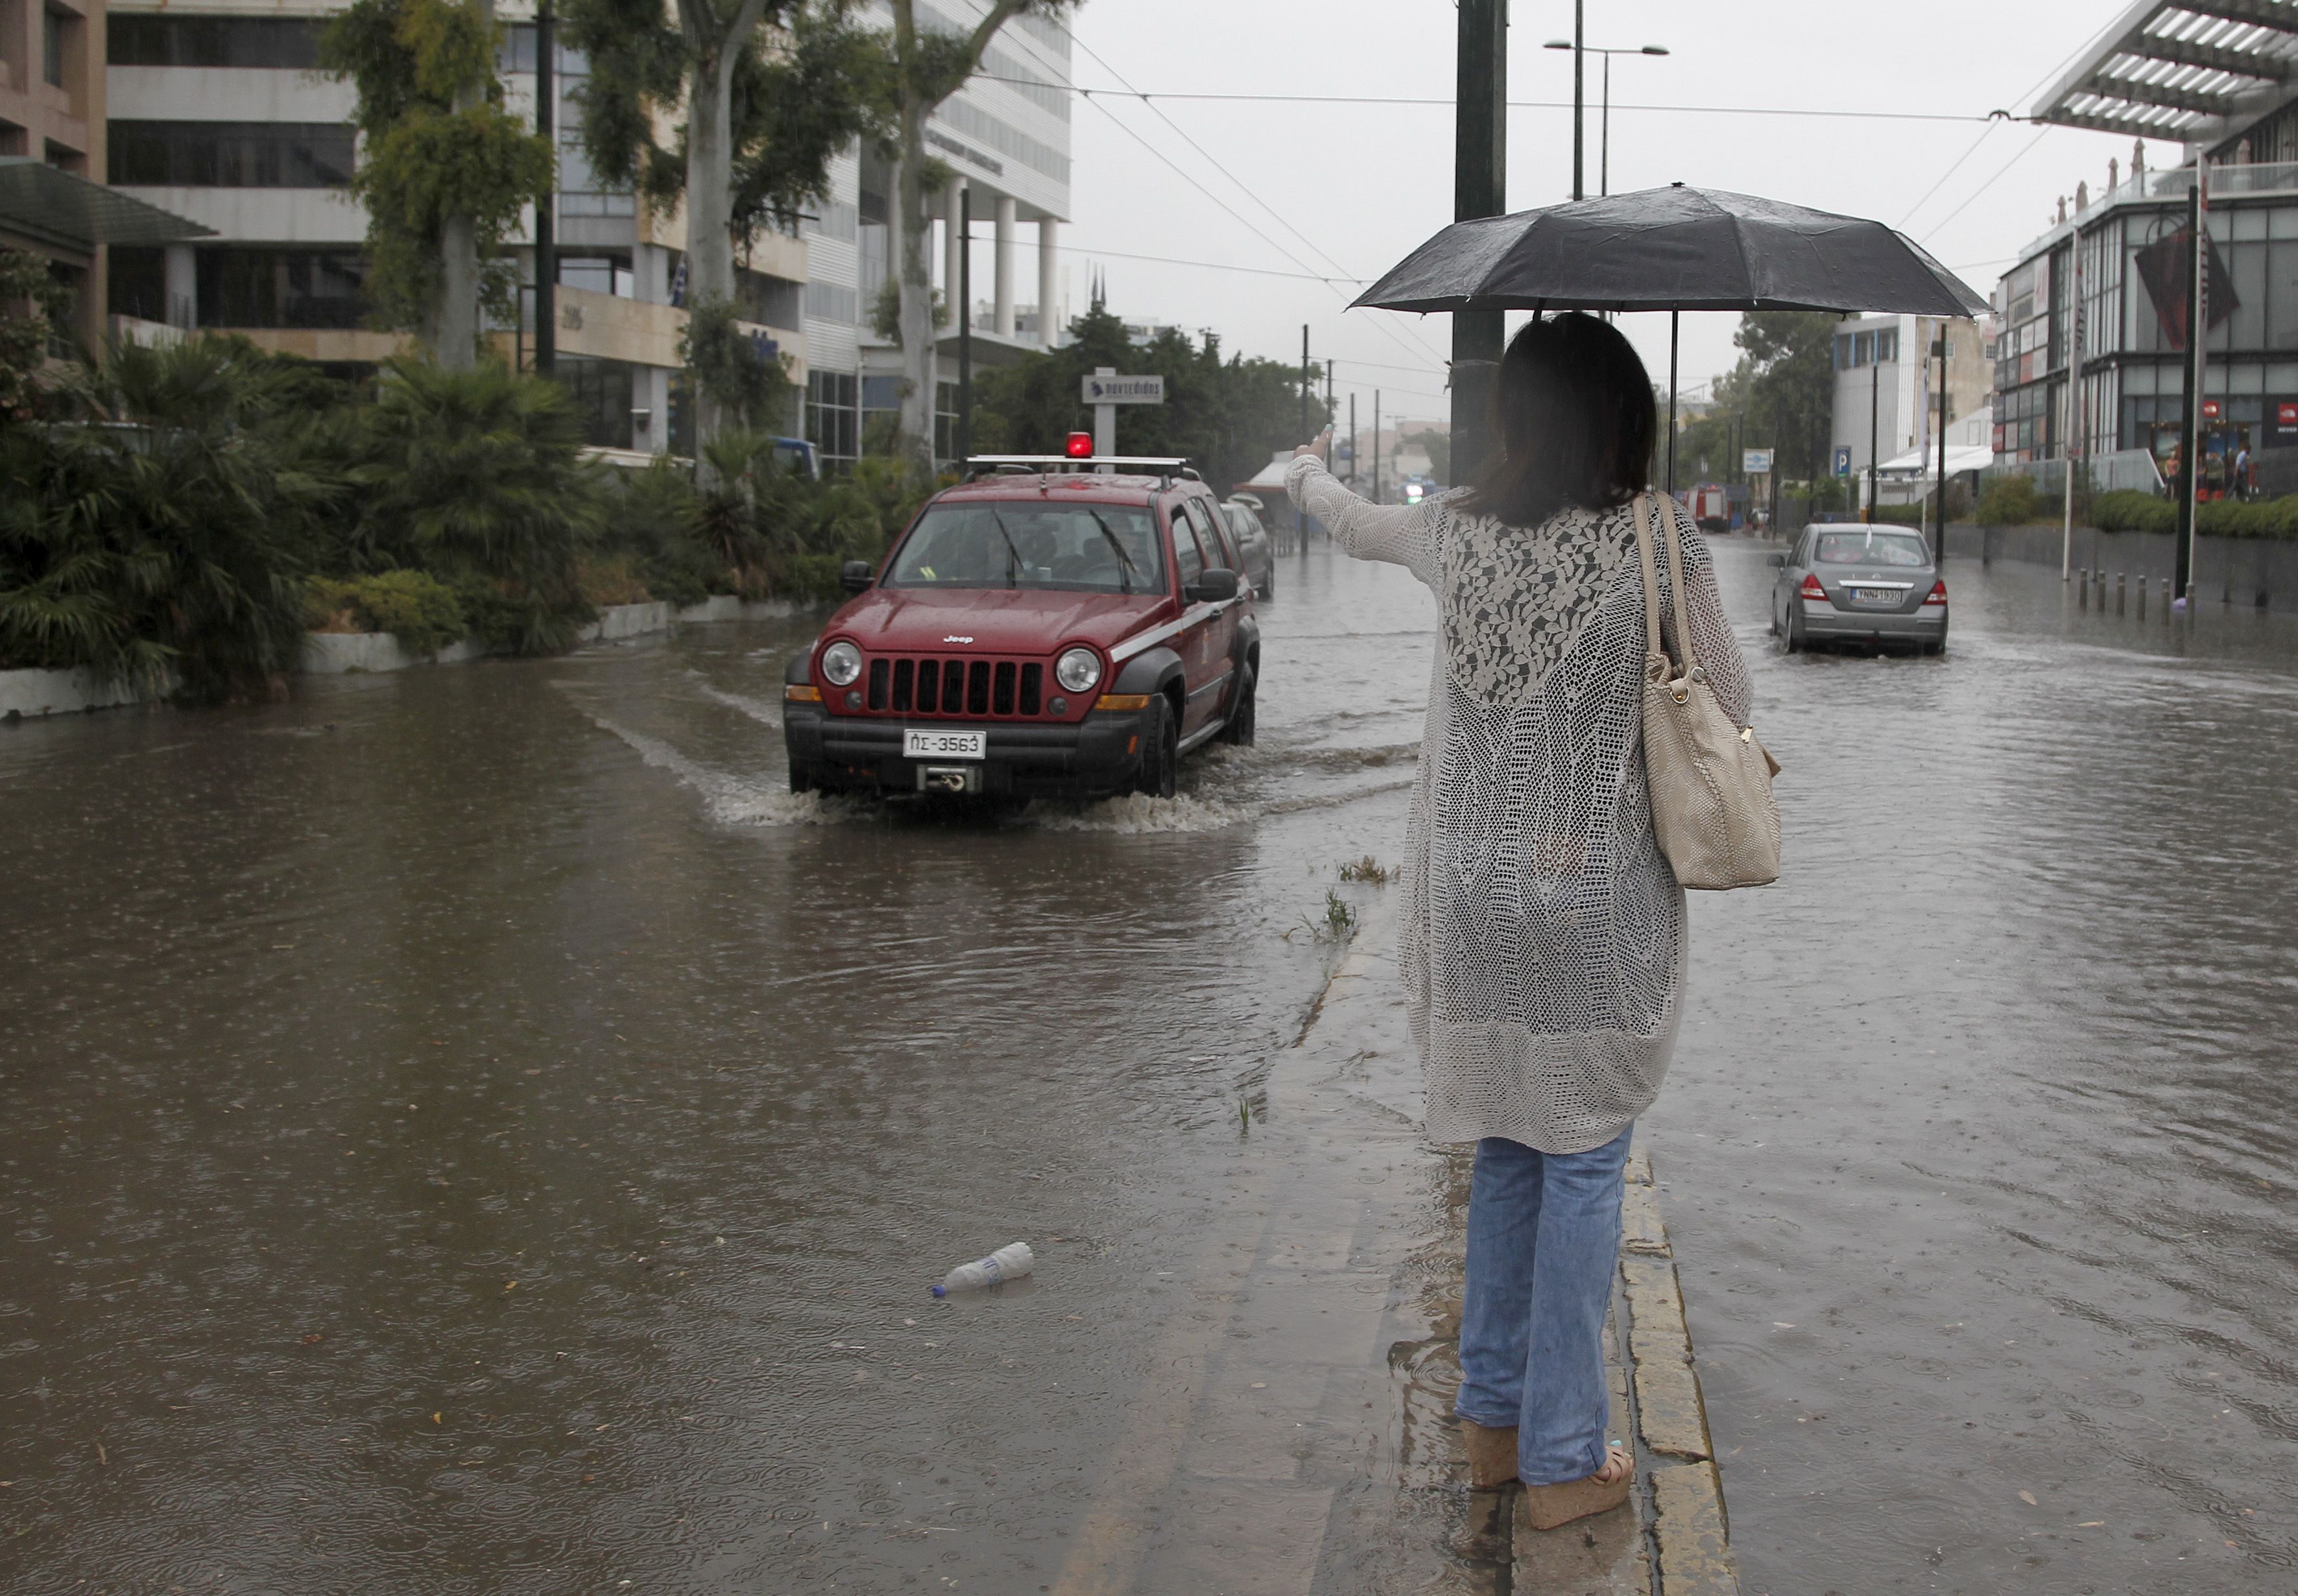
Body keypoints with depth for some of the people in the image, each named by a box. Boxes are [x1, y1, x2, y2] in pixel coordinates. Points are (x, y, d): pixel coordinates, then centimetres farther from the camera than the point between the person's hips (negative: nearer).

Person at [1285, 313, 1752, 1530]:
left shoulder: (1456, 529, 1)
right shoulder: (1657, 538, -11)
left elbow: (1362, 528, 24)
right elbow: (1730, 705, -2)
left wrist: (1306, 474, 46)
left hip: (1474, 884, 5)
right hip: (1598, 894, -4)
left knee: (1507, 1151, 17)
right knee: (1583, 1165, 4)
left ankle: (1494, 1419, 27)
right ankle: (1562, 1461, 10)